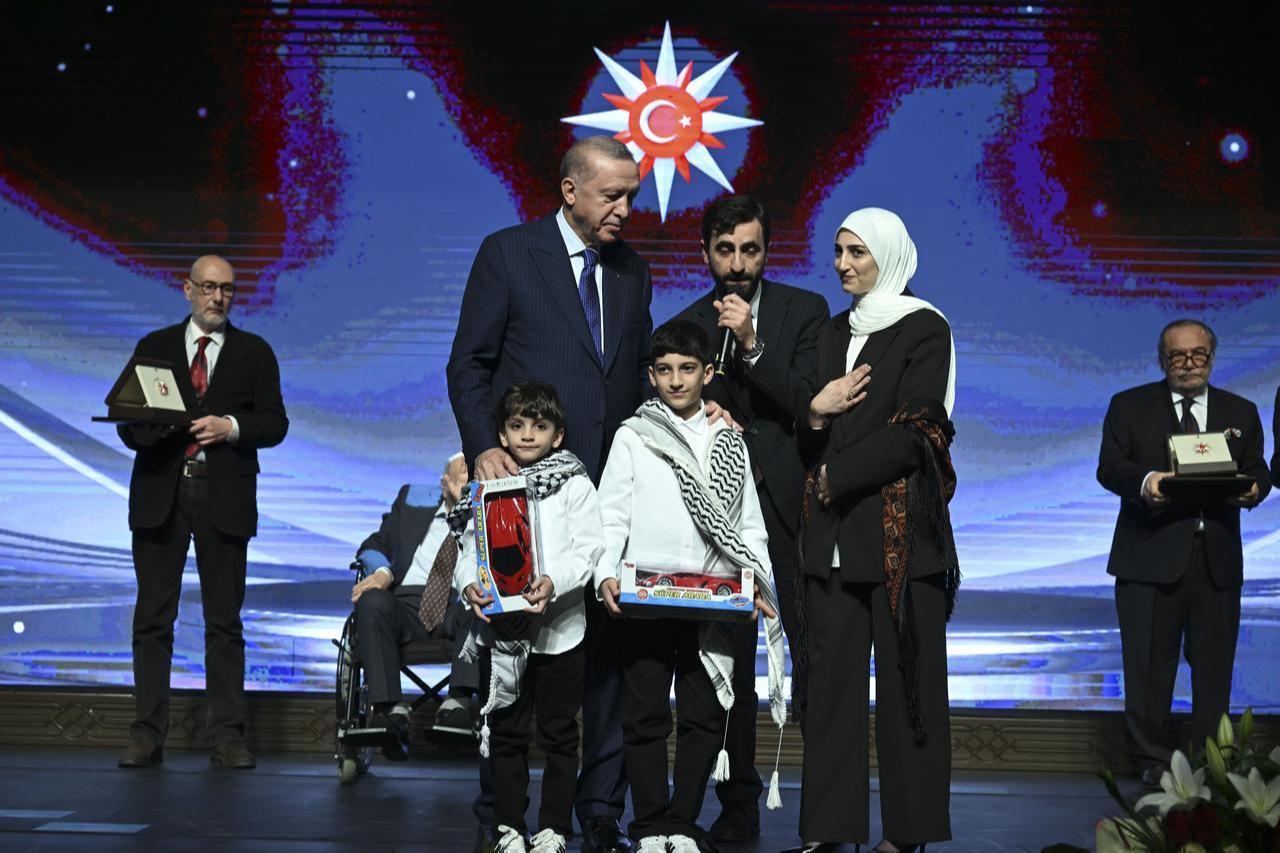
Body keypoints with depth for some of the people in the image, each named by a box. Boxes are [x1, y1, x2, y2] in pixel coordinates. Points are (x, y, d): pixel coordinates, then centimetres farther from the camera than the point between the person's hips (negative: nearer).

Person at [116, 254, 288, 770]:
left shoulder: (254, 352, 10)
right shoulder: (153, 347, 13)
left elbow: (274, 424, 3)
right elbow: (129, 423, 9)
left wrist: (231, 427, -13)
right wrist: (149, 430, -13)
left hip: (224, 498, -1)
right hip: (160, 495, 1)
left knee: (225, 620, 1)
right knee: (153, 617, 1)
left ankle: (226, 735, 5)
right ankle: (147, 734, 4)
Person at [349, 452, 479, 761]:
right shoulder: (413, 499, 22)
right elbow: (374, 544, 19)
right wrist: (382, 572, -3)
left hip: (458, 611, -1)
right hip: (405, 605, 1)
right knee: (372, 601, -33)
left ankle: (458, 702, -45)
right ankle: (391, 710, -39)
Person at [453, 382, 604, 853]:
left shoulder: (574, 483, 0)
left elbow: (589, 547, -9)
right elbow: (470, 547, 4)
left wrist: (554, 581, -25)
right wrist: (469, 583, -17)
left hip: (560, 628, -2)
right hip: (501, 631, 2)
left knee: (558, 733, 6)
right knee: (506, 733, 9)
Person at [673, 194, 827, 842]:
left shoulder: (805, 311, 3)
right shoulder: (684, 329, 8)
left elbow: (811, 405, -8)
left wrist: (752, 344, -17)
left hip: (792, 501, -2)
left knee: (813, 656, -4)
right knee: (728, 661, 5)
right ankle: (737, 805, 14)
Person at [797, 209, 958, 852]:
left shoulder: (925, 329, -1)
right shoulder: (832, 332, 18)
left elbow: (912, 430, -10)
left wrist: (835, 477, -9)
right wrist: (815, 414, -5)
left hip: (901, 526, -5)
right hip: (835, 532, 6)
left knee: (905, 674, -2)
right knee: (831, 674, 3)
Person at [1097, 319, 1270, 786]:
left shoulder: (1240, 412, 16)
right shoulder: (1130, 406, 8)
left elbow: (1257, 470, 12)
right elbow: (1109, 467, -2)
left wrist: (1252, 489, -13)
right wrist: (1145, 480, -23)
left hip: (1217, 558, 2)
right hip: (1151, 554, -2)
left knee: (1214, 661, 5)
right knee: (1149, 662, 0)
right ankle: (1153, 759, 10)